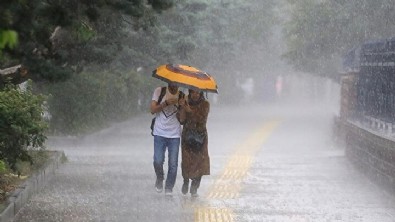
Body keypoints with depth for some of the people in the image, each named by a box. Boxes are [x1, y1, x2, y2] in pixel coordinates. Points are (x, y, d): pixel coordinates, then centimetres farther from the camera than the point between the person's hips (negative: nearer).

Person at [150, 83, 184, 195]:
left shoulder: (181, 96, 4)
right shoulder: (159, 91, 2)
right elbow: (153, 110, -5)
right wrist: (166, 103, -17)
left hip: (174, 135, 1)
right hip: (159, 133, -1)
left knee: (173, 164, -3)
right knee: (158, 161, -10)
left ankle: (169, 188, 11)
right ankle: (160, 179, 21)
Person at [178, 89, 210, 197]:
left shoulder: (205, 104, -2)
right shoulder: (185, 103, 3)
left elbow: (202, 119, -16)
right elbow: (181, 120, -5)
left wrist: (190, 111, -24)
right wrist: (182, 108, -18)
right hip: (187, 135, 1)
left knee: (200, 161, -9)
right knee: (187, 161, -7)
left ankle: (194, 188, 1)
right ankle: (186, 182, 21)